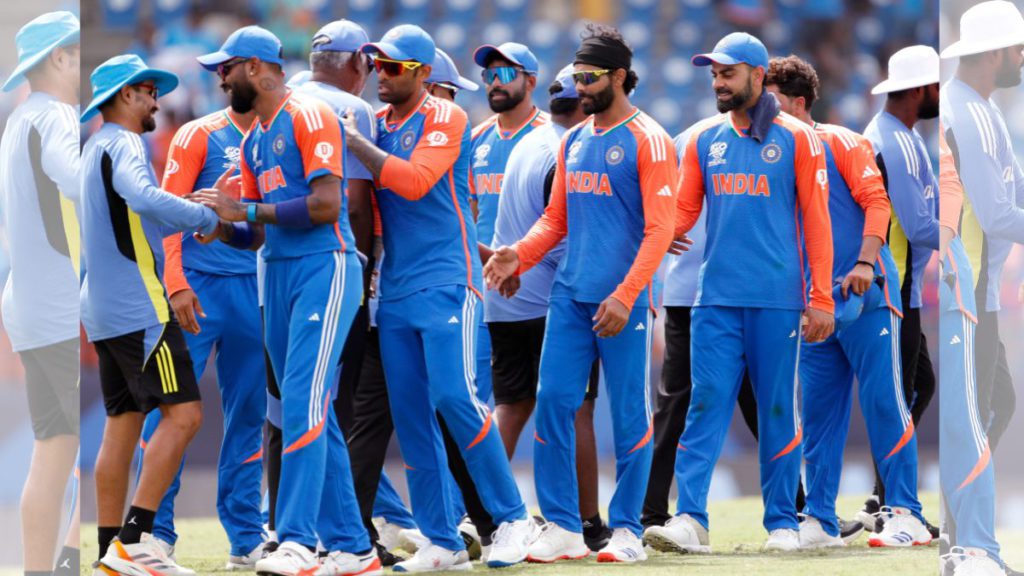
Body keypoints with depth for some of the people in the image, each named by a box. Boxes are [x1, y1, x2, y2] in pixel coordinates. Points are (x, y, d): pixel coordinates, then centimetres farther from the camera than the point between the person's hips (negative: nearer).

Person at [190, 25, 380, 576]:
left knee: (303, 404, -18)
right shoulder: (253, 141, 19)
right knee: (311, 415, 8)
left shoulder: (308, 117, -7)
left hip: (324, 268, -9)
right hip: (278, 276, 9)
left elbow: (326, 205, -17)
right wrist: (224, 228, 0)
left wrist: (248, 209, -16)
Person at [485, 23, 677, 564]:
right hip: (570, 295, 6)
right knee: (552, 401, 0)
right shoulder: (573, 141, 15)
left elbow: (659, 228, -12)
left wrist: (625, 296, -20)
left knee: (629, 414, -1)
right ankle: (561, 527, 5)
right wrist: (521, 255, 2)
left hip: (621, 298, -6)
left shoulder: (646, 141, -6)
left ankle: (626, 530, 7)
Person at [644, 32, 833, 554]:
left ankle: (782, 521, 10)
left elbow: (816, 221, -2)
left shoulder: (796, 138, 1)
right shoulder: (703, 140, 11)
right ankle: (690, 520, -11)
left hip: (776, 299, -3)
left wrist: (821, 299, -7)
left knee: (777, 409, 3)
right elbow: (681, 212, 9)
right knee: (706, 404, -5)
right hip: (717, 297, 3)